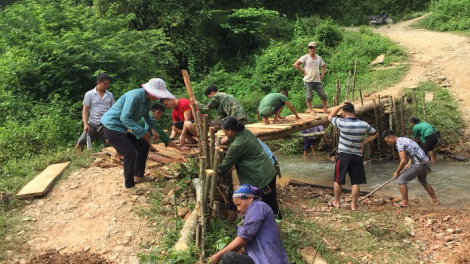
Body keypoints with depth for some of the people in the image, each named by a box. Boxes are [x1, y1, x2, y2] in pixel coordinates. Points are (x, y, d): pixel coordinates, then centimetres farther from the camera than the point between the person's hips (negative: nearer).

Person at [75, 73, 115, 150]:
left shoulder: (110, 95, 7)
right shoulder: (89, 94, -1)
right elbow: (85, 110, -2)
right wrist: (85, 124, -14)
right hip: (92, 124, -2)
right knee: (81, 142, -9)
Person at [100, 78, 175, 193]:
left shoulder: (147, 99, 1)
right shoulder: (134, 96, -28)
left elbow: (146, 116, 21)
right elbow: (125, 118, -32)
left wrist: (153, 129, 13)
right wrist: (142, 132, -32)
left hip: (123, 127, 10)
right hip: (112, 126, -10)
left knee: (144, 146, 13)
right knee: (130, 153, -16)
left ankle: (138, 175, 27)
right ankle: (129, 185, -1)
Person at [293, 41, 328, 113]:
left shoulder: (319, 58, 12)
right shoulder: (305, 57, -3)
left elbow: (324, 66, 27)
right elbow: (295, 64, -9)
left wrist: (322, 75, 12)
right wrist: (304, 71, -8)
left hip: (317, 80, 5)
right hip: (308, 80, -4)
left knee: (323, 95, 5)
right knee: (309, 96, -2)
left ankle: (325, 109, 18)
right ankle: (310, 109, 10)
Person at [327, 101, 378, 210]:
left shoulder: (342, 123, -14)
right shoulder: (364, 124, -3)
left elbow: (330, 116, 4)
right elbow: (375, 134, 13)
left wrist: (340, 105, 0)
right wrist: (363, 143, 9)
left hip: (344, 156, -3)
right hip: (357, 157, 3)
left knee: (338, 180, 12)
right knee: (355, 182, 7)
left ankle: (336, 202, 22)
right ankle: (354, 205, 12)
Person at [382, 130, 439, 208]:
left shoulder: (399, 143, -16)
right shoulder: (403, 139, 15)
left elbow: (403, 160, -23)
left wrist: (397, 172, -10)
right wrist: (409, 163, 14)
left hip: (419, 164, -10)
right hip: (425, 162, 10)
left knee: (401, 180, -3)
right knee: (423, 181, 31)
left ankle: (405, 202, 5)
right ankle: (434, 199, 41)